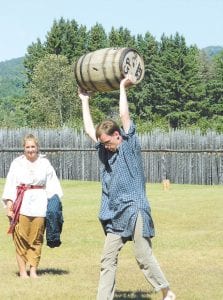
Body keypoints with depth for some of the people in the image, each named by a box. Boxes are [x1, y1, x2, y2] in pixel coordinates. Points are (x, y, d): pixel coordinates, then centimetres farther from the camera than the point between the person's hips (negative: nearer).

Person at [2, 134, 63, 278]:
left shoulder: (45, 163, 7)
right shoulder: (17, 163, 6)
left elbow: (52, 185, 11)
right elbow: (10, 184, 5)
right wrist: (9, 203, -2)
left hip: (39, 204, 1)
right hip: (21, 204, -1)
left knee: (36, 239, 1)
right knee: (21, 238, -5)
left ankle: (33, 270, 10)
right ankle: (22, 271, 1)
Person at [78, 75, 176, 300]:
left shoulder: (130, 147, -2)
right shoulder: (105, 151, 15)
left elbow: (124, 115, -10)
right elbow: (89, 129, 21)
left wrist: (123, 87, -4)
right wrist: (84, 100, 25)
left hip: (134, 211, -6)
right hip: (115, 215, 6)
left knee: (144, 257, -4)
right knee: (108, 260, 1)